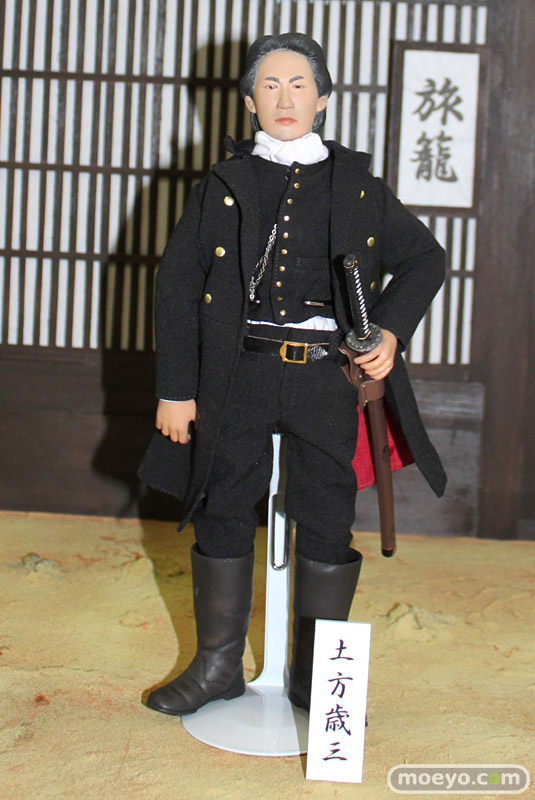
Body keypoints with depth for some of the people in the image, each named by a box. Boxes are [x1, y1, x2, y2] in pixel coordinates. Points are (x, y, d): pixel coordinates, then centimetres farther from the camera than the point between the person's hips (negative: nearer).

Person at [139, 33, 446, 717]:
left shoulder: (358, 186, 10)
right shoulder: (222, 186, 9)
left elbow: (424, 257, 18)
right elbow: (177, 283, 7)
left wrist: (391, 330, 0)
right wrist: (175, 388, 1)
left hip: (327, 374, 0)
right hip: (239, 372, 0)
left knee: (327, 523, 4)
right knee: (222, 512, 6)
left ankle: (314, 678, 19)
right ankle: (218, 665, 23)